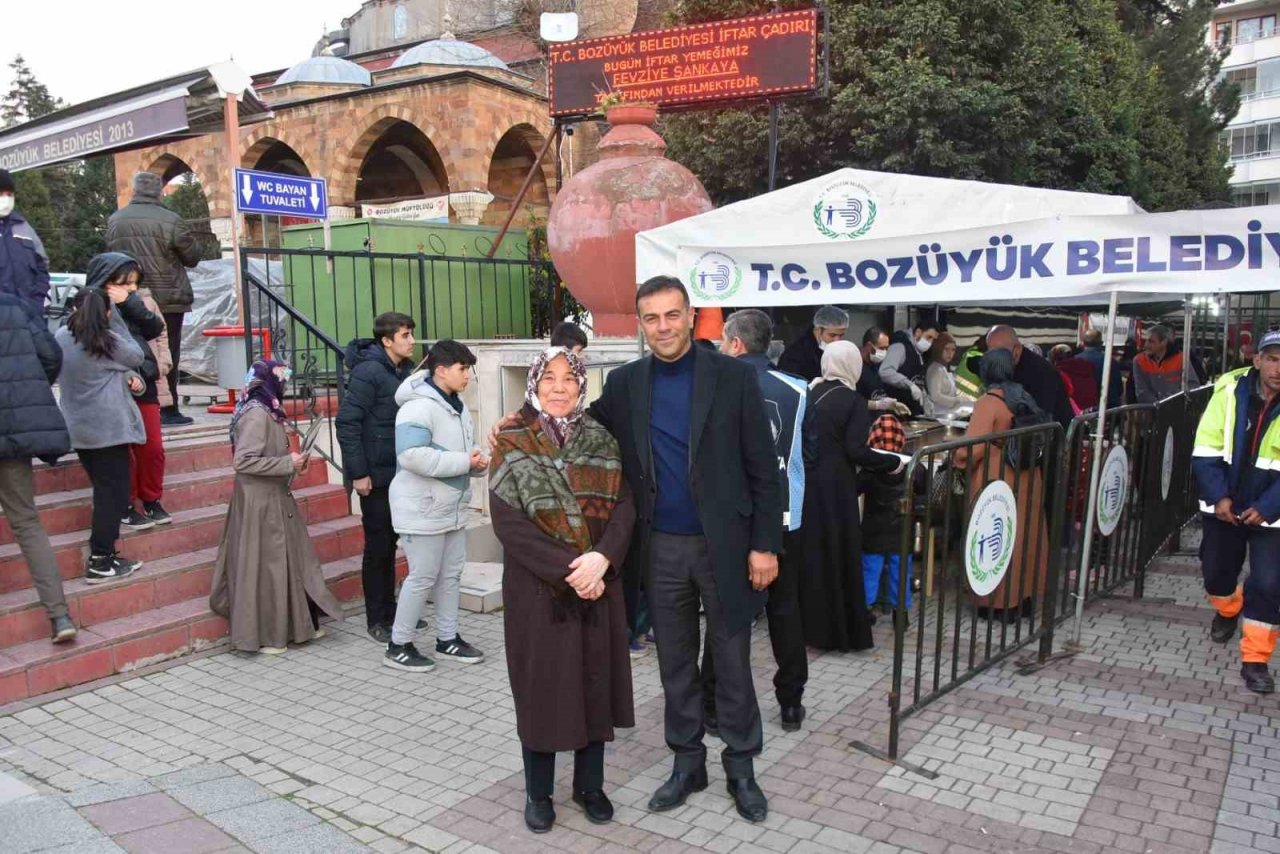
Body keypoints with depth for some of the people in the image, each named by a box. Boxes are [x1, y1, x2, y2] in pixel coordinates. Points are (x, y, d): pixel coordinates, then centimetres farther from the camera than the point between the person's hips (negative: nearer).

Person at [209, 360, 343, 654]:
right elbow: (243, 461, -25)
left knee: (290, 559, 14)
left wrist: (292, 462, 5)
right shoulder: (256, 414, -18)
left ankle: (298, 624, 25)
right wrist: (288, 463, -20)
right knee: (263, 565, 1)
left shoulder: (266, 411, 11)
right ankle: (261, 635, 13)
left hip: (275, 500, 10)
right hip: (260, 503, -10)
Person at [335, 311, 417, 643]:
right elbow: (347, 422, -17)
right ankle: (377, 619, 16)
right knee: (377, 546, 3)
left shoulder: (407, 370, 6)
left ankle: (390, 610, 28)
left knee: (391, 543, 16)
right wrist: (358, 473, -18)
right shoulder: (368, 372, -15)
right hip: (376, 475, -7)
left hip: (400, 472, 7)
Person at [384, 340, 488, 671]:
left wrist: (477, 461, -2)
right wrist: (464, 461, -26)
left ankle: (447, 639, 27)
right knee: (422, 577, -2)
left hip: (452, 507, 9)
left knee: (452, 574, 14)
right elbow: (411, 455, -31)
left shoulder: (457, 406, 11)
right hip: (423, 509, -9)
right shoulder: (418, 407, -19)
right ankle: (398, 646, 13)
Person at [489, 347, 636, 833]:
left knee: (595, 681, 10)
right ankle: (538, 792, 25)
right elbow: (507, 521, -13)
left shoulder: (601, 440, 4)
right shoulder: (511, 444, -5)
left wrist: (601, 558, -20)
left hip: (599, 585, 3)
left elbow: (624, 506, -2)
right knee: (542, 685, 7)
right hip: (537, 588, -2)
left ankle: (589, 785, 28)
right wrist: (567, 570, -19)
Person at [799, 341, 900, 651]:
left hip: (804, 482, 5)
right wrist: (893, 463, -4)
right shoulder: (853, 401, -8)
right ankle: (840, 628, 11)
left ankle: (807, 621, 23)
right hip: (834, 487, -5)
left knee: (808, 547, 13)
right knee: (837, 552, 4)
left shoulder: (810, 393, 5)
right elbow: (856, 451, -15)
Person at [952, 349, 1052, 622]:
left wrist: (957, 460, -5)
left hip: (998, 482, -7)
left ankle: (998, 602, 9)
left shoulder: (989, 402, -15)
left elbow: (972, 447, -22)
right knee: (1023, 535, 15)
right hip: (1027, 478, 7)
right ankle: (1023, 595, 27)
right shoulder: (1025, 397, 6)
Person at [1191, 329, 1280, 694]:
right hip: (1223, 505, 2)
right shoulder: (1230, 391, -11)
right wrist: (1218, 496, -13)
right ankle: (1228, 611, 50)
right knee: (1216, 570, 17)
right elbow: (1206, 450, -7)